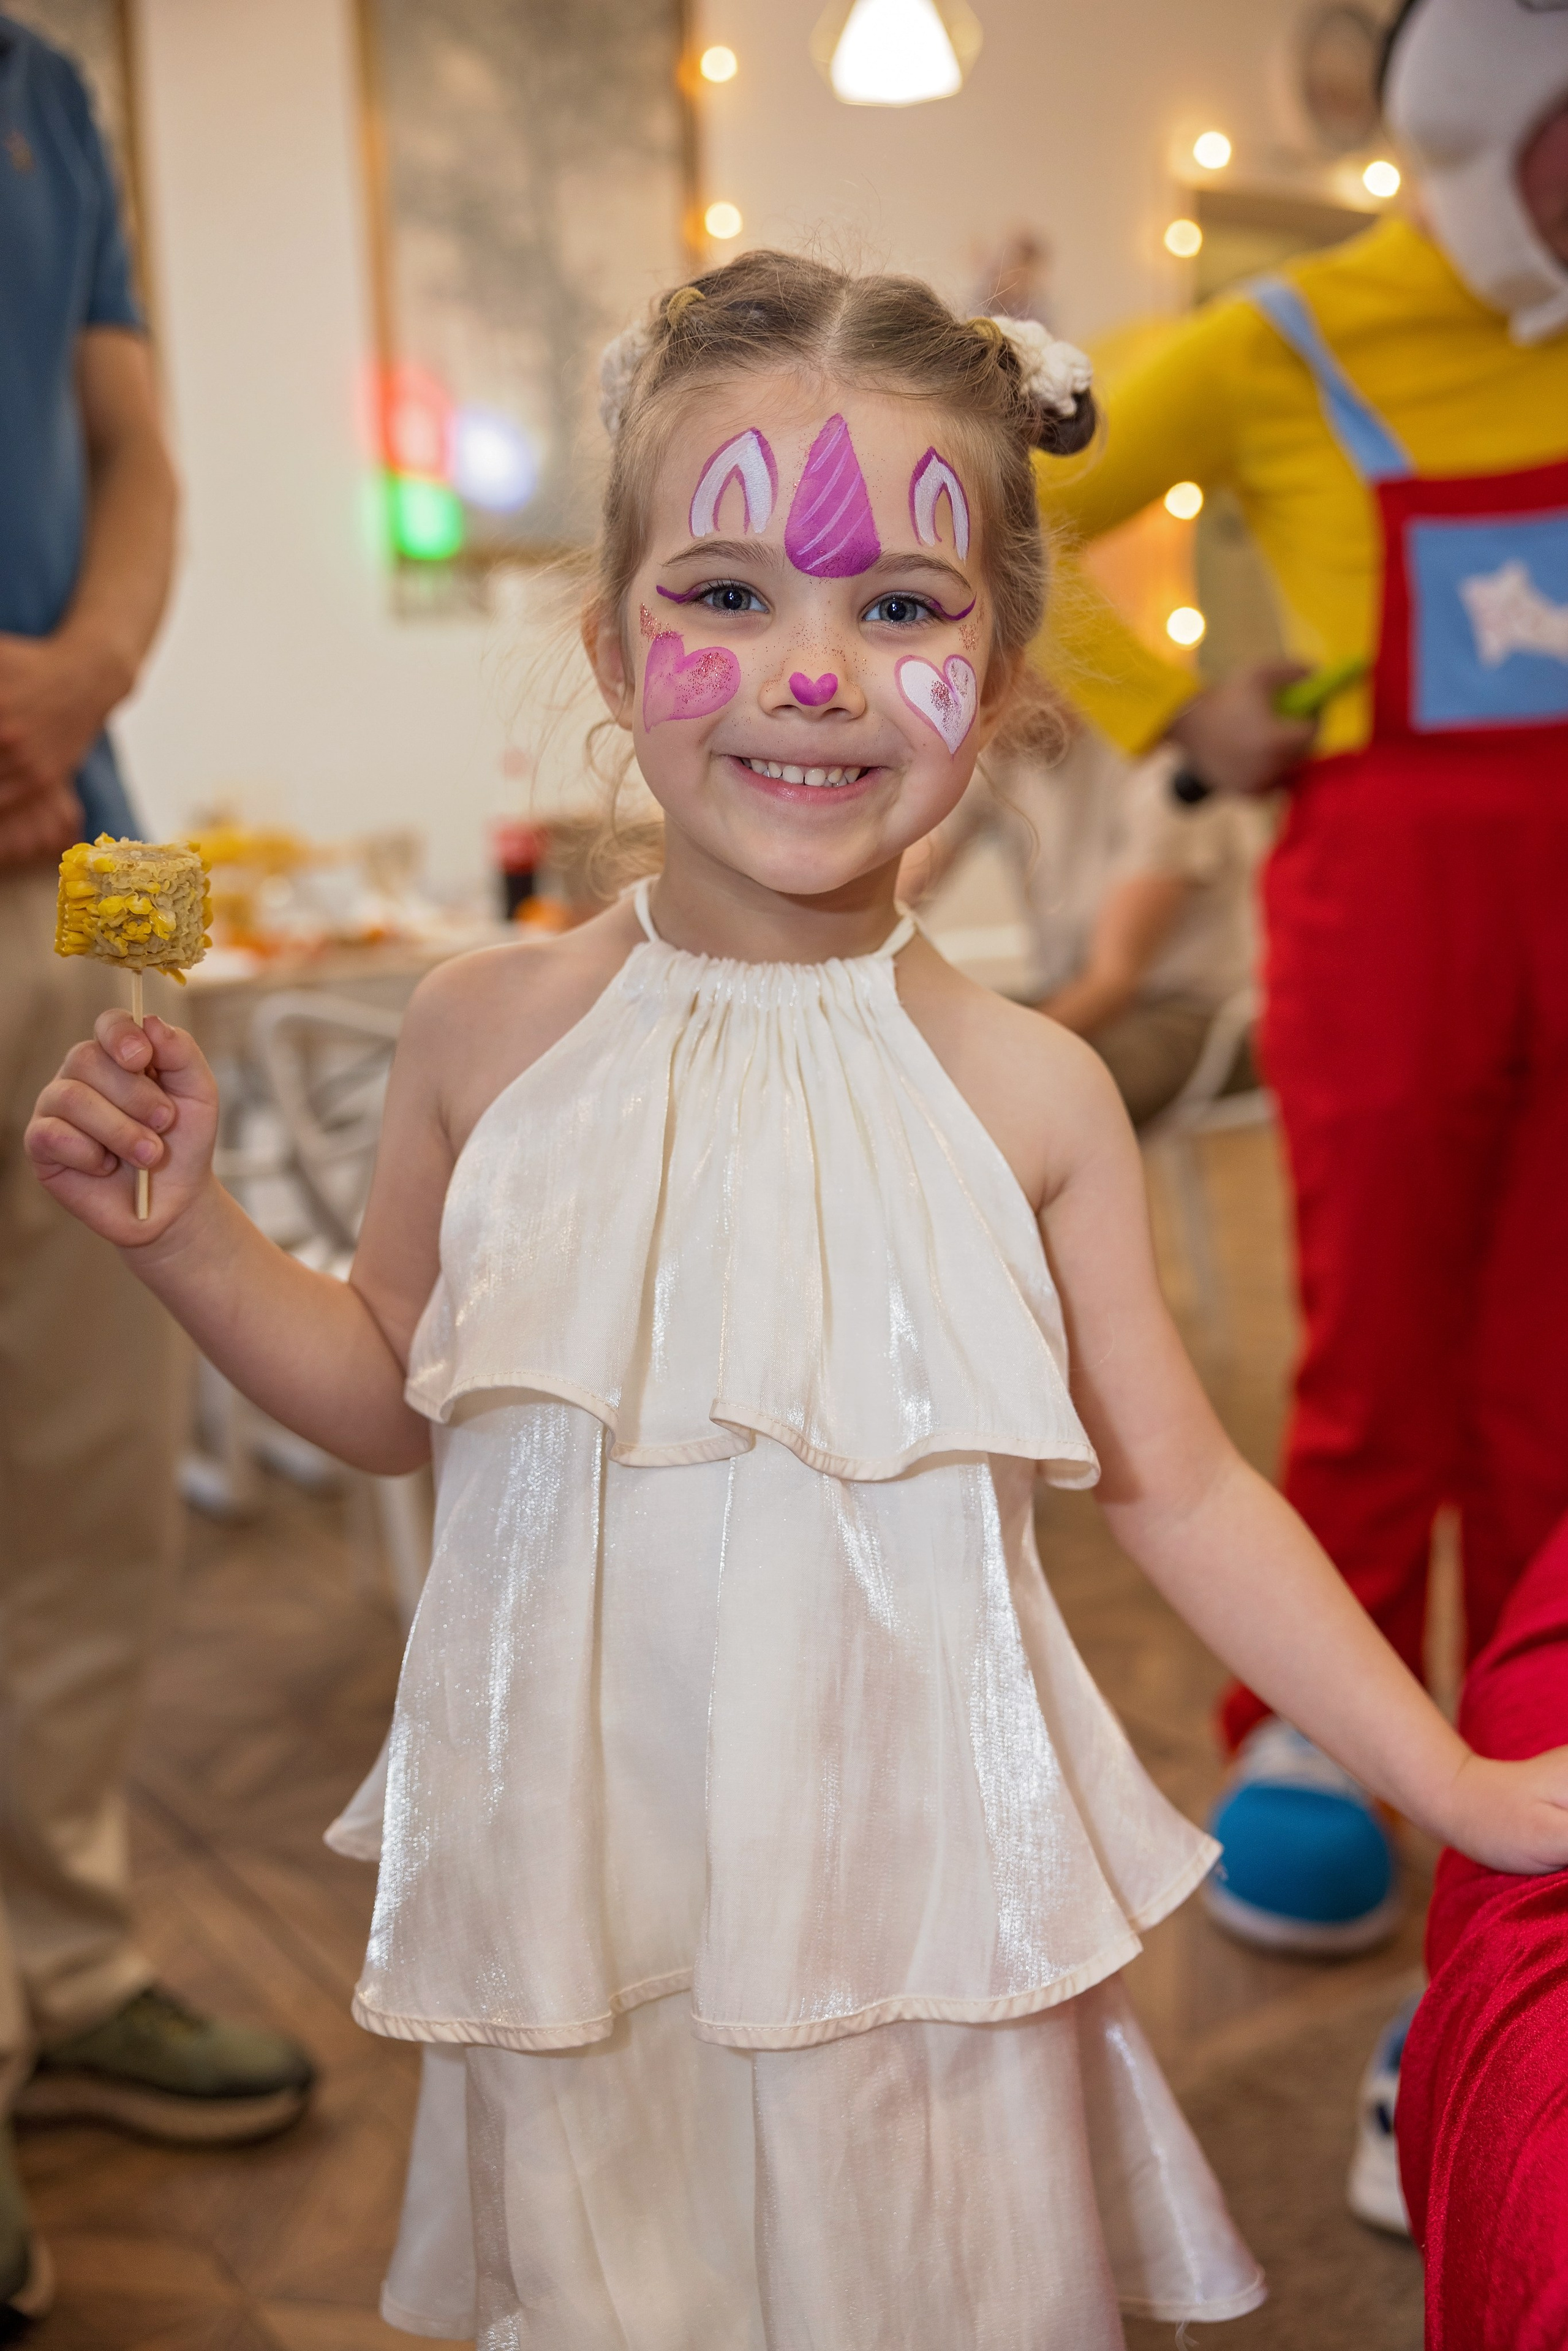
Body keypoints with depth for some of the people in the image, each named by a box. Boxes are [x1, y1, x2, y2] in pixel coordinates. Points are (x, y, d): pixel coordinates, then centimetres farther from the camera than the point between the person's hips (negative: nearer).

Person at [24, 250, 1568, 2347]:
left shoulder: (1026, 1090, -10)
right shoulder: (492, 1032, -7)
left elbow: (1179, 1488, -1)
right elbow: (395, 1397, 7)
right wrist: (180, 1230, -5)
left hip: (909, 1894, -1)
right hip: (585, 1892, 2)